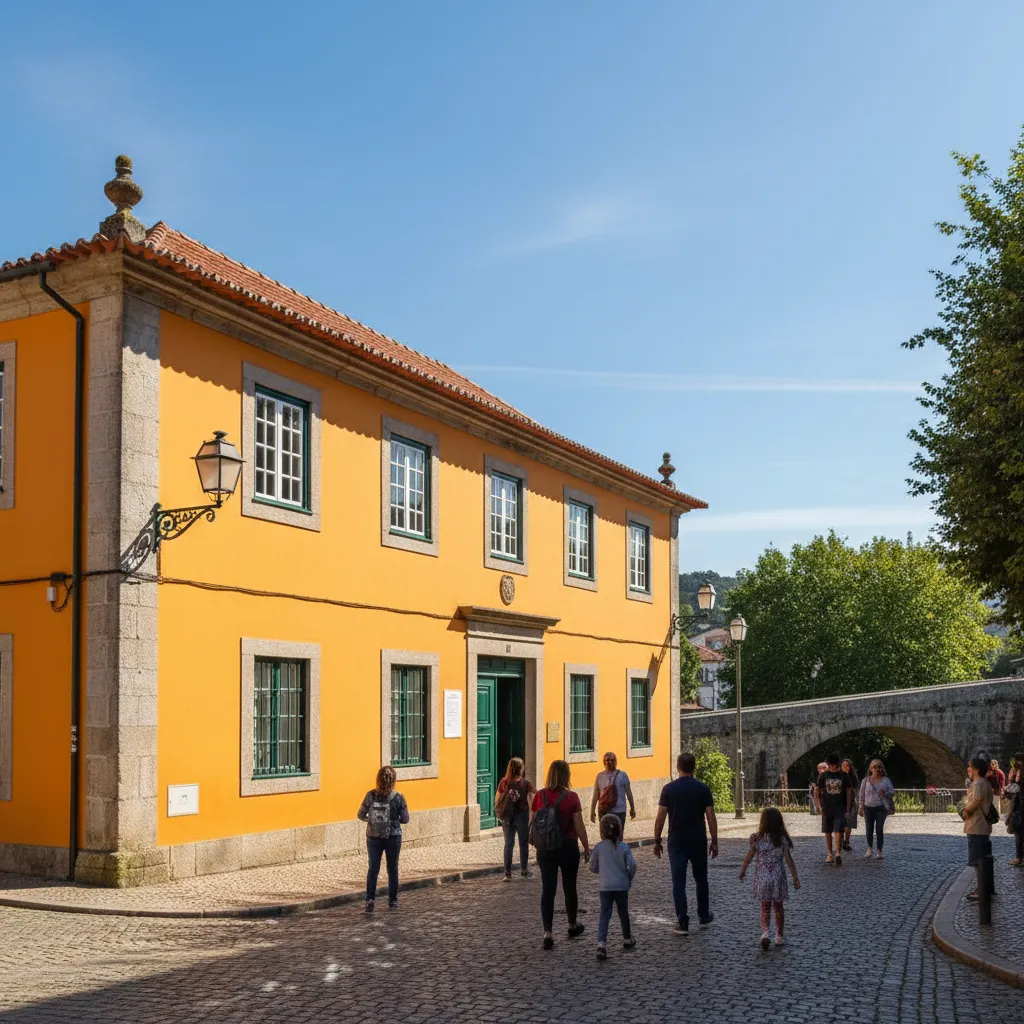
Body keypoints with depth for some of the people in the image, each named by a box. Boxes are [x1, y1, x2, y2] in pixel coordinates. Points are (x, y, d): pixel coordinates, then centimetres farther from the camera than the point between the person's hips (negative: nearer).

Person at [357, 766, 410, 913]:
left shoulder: (371, 795, -8)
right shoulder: (398, 797, -10)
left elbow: (360, 815, -1)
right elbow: (405, 819, -4)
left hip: (373, 837, 1)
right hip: (393, 837, -1)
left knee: (373, 869, 8)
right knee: (392, 869, 13)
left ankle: (370, 899, -6)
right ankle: (392, 901, 19)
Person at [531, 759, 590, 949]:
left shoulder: (539, 796, -4)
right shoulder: (571, 797, -11)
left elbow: (532, 824, 1)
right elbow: (579, 826, -10)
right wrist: (586, 848, 2)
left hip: (545, 847, 1)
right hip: (568, 846, -1)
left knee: (547, 890, 2)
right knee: (570, 887, 16)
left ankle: (547, 932, -8)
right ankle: (572, 926, 33)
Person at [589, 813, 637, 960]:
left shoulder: (599, 847, -4)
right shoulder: (624, 847, -7)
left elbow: (593, 867, 2)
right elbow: (632, 865, -10)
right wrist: (629, 878, 10)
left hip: (605, 887, 0)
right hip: (622, 886, 0)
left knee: (604, 915, -1)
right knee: (623, 914, 17)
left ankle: (601, 943, -18)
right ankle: (627, 940, 34)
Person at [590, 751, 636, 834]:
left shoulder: (622, 775, -1)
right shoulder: (600, 776, 3)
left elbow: (628, 793, 6)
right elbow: (596, 795, 7)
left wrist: (632, 809, 11)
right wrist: (592, 811, 8)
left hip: (619, 811, -2)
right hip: (604, 811, 2)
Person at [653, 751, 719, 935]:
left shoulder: (669, 789, -4)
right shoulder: (702, 789, -3)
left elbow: (660, 817, -6)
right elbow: (711, 817, -4)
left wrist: (657, 841, 3)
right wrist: (714, 842, 4)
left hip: (676, 843, -1)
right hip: (698, 842, 1)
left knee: (678, 883, 2)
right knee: (701, 880, 19)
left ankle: (682, 924, -1)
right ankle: (704, 917, 30)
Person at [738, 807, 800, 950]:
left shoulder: (757, 838, -8)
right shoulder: (782, 839, -7)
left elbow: (749, 857, 0)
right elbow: (788, 859, -7)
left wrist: (742, 871, 15)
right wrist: (795, 877, 0)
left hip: (762, 877, -1)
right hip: (778, 876, 1)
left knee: (765, 907, 7)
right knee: (778, 906, 15)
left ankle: (764, 931, -14)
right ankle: (779, 935, 21)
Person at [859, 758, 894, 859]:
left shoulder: (886, 780, 3)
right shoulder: (866, 780, 4)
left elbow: (892, 791, 6)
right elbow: (861, 794, 8)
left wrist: (885, 793, -15)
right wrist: (861, 807, 6)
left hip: (881, 808, -1)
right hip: (868, 807, 1)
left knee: (879, 829, -3)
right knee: (869, 829, 3)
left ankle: (879, 851, 6)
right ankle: (869, 848, 26)